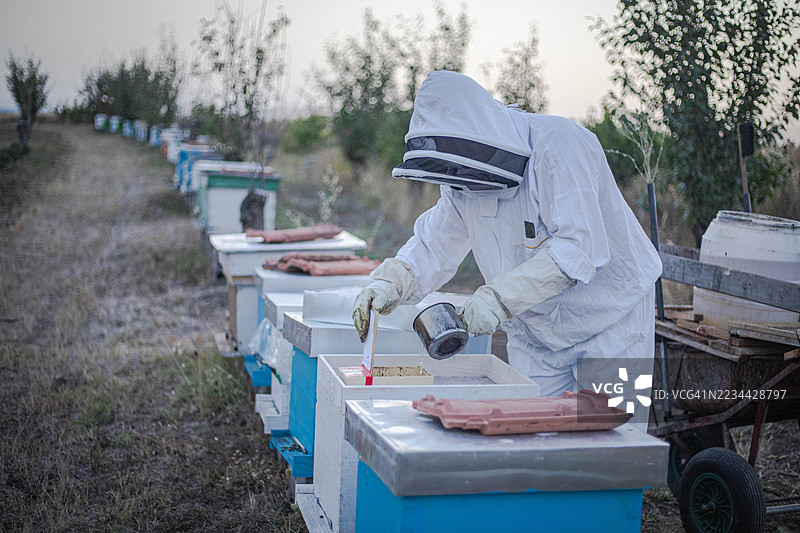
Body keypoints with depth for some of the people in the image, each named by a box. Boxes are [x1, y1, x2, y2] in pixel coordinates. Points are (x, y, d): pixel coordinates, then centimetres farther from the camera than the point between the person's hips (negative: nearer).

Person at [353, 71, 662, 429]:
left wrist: (498, 297, -38)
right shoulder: (464, 177, -2)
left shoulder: (558, 144, -25)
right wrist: (389, 282, -18)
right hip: (535, 336, 6)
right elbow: (432, 246, 3)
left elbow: (578, 247, -33)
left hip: (612, 324, -6)